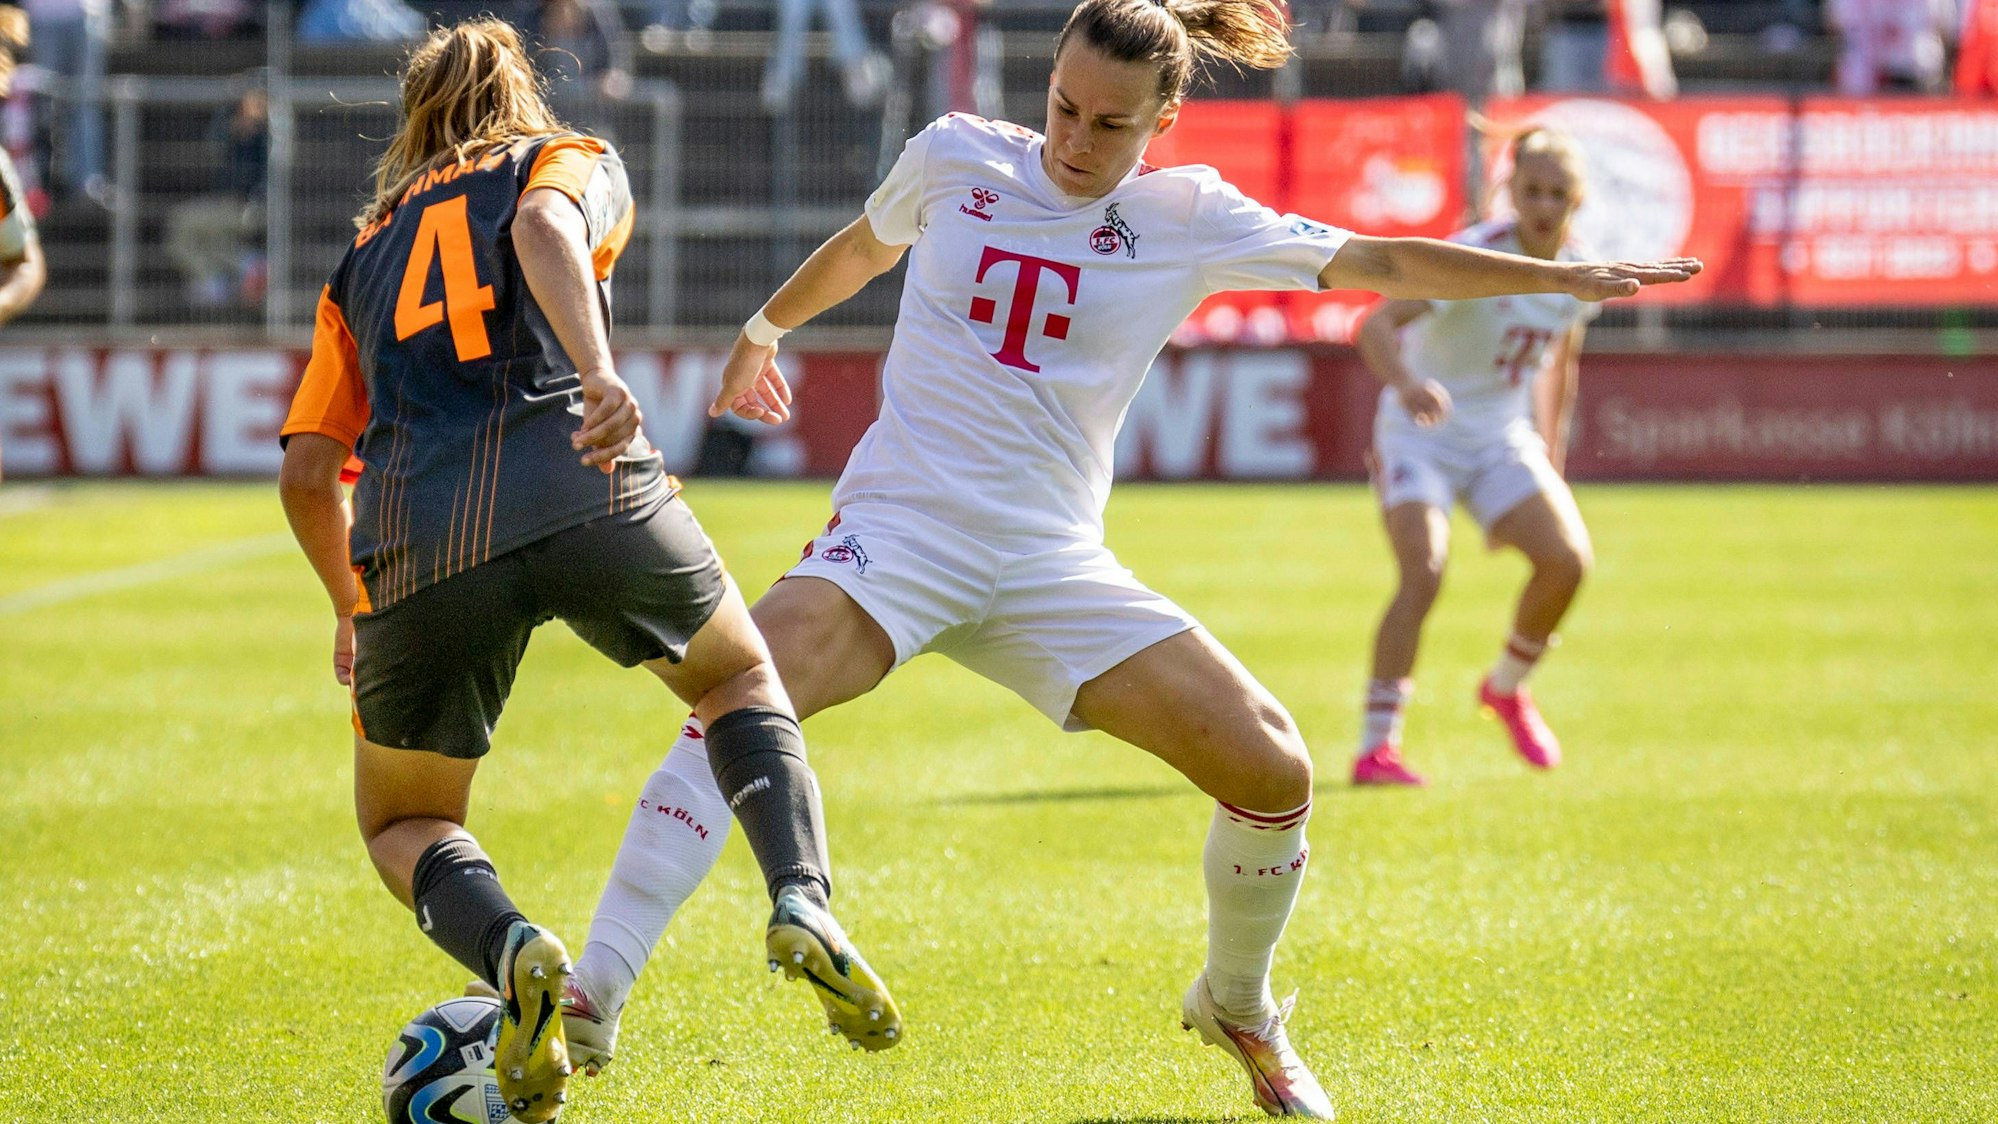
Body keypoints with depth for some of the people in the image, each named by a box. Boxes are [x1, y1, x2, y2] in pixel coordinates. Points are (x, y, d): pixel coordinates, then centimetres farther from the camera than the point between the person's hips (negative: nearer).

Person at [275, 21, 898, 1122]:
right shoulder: (570, 160, 21)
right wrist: (597, 371, -21)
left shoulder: (364, 254, 29)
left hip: (417, 545, 1)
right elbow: (543, 224, -5)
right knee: (740, 676, 28)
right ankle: (802, 900, 1)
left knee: (403, 825, 22)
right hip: (583, 492, -1)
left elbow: (307, 472, 22)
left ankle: (514, 952, -12)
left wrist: (350, 606, 39)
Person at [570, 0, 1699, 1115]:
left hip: (1052, 563, 2)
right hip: (898, 531, -2)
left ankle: (1238, 1011, 21)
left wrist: (1565, 276, 4)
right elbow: (861, 248, 25)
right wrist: (764, 332, 40)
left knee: (1275, 773, -8)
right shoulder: (955, 156, 4)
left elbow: (1381, 264, 8)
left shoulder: (1190, 219, 4)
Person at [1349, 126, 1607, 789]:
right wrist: (1406, 385, -52)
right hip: (1420, 431, -5)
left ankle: (1507, 687, 14)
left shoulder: (1578, 274, -2)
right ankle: (1375, 747, -17)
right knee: (1424, 572, -24)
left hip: (1501, 436, 5)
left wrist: (1550, 457, 19)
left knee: (1567, 560, -14)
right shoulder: (1474, 256, -22)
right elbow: (1376, 325, -33)